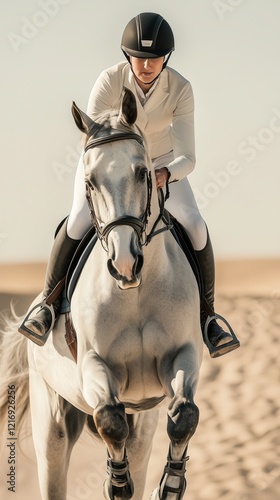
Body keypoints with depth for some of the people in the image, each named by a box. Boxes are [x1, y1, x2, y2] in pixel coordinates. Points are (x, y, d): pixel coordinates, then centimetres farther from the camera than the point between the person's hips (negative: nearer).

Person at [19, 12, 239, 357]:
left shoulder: (180, 89, -27)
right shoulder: (108, 82, -30)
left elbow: (187, 159, -30)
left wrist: (166, 174, -52)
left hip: (160, 162, 1)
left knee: (195, 227, -18)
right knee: (78, 223, -26)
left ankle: (206, 317, -3)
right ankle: (48, 304, -9)